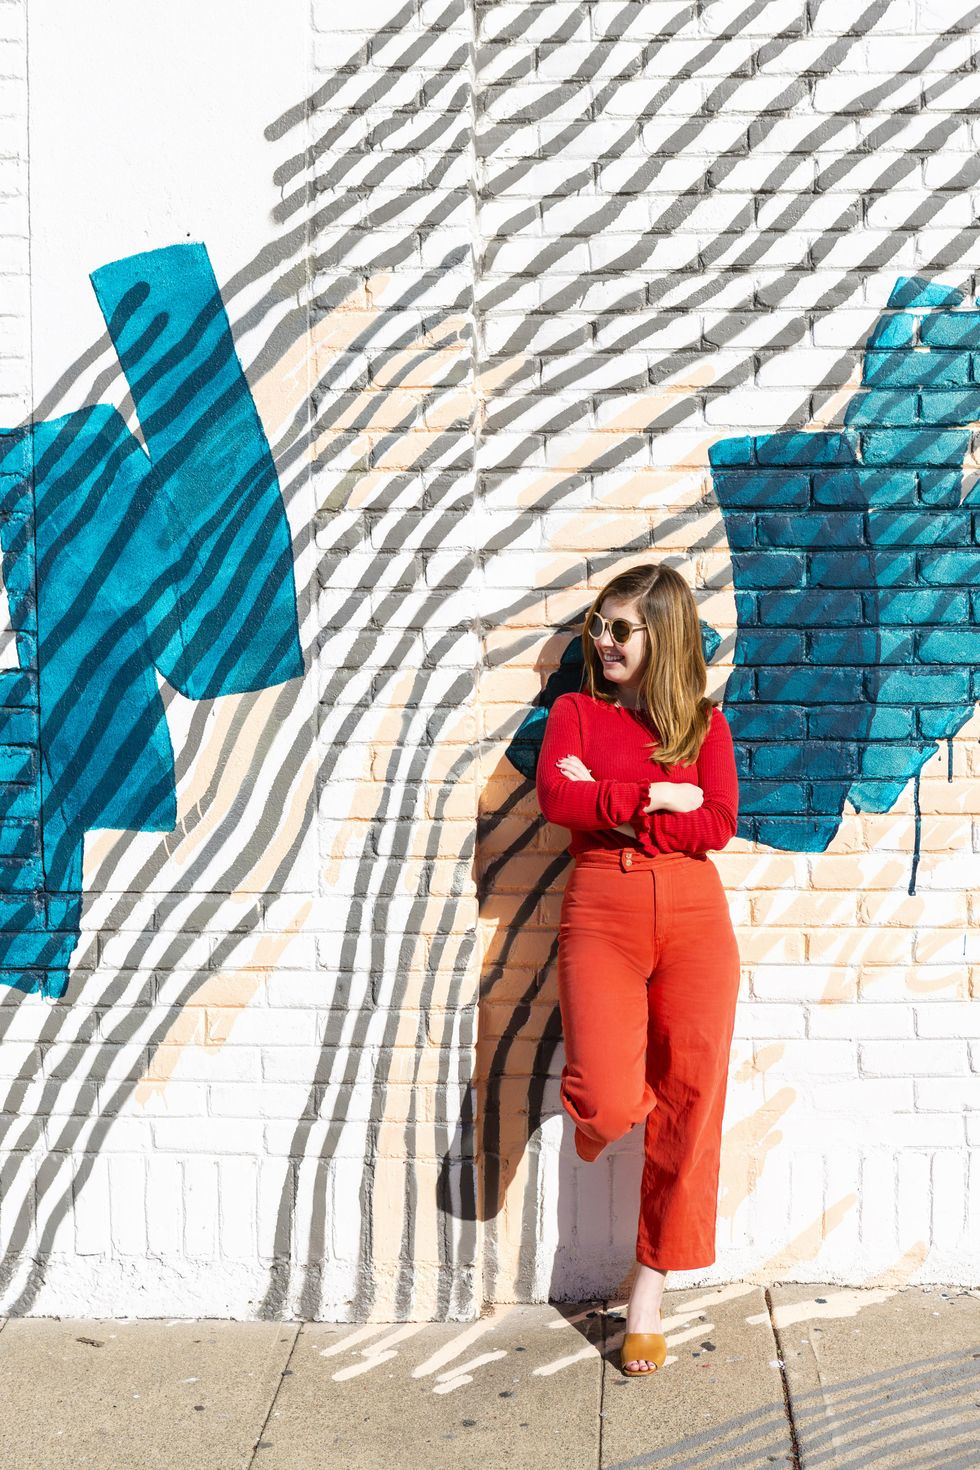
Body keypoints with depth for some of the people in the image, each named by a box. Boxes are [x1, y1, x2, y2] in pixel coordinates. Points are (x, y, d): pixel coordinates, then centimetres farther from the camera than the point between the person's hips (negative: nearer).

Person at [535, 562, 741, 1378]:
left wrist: (611, 808, -6)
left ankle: (651, 1289, 16)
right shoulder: (575, 711, 12)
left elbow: (718, 824, -2)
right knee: (609, 1105, -18)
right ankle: (601, 1112, 22)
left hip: (694, 911, 2)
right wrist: (657, 796, -7)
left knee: (689, 1102, 1)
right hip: (601, 907, -1)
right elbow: (557, 797, -7)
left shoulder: (705, 722, 12)